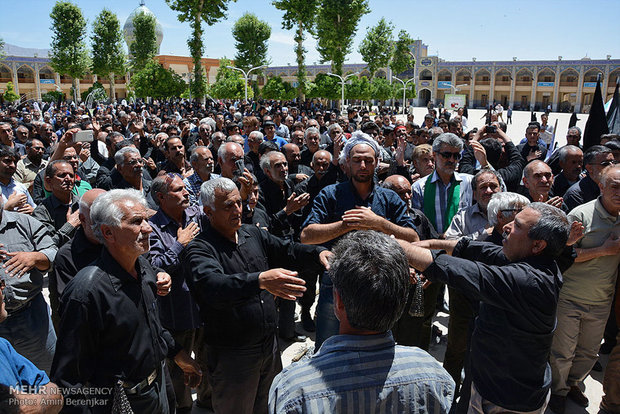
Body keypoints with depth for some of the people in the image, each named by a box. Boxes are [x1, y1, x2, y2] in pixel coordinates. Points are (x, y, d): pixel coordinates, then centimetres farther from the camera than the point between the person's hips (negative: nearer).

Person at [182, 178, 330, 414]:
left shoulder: (253, 234, 4)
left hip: (270, 346, 6)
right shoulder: (198, 250, -17)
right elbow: (214, 285, -36)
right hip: (232, 356, -6)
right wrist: (260, 280, -51)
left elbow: (287, 250, 3)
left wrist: (318, 253, -17)